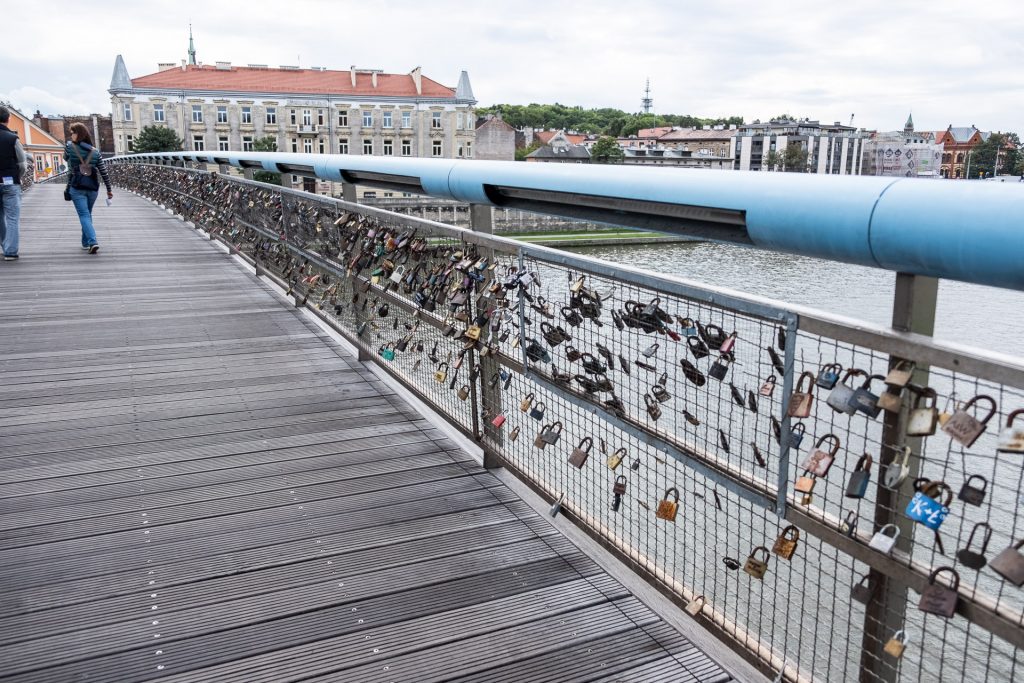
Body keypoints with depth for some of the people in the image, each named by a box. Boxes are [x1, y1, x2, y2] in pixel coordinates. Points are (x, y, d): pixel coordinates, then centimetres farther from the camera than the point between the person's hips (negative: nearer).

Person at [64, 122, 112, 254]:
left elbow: (66, 159, 19)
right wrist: (109, 189, 9)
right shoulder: (95, 152, 4)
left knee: (84, 215, -6)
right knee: (88, 214, 18)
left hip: (77, 188, -3)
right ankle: (86, 243, 26)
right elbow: (103, 172, 3)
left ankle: (92, 242, -24)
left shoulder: (70, 147, -3)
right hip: (93, 187, 3)